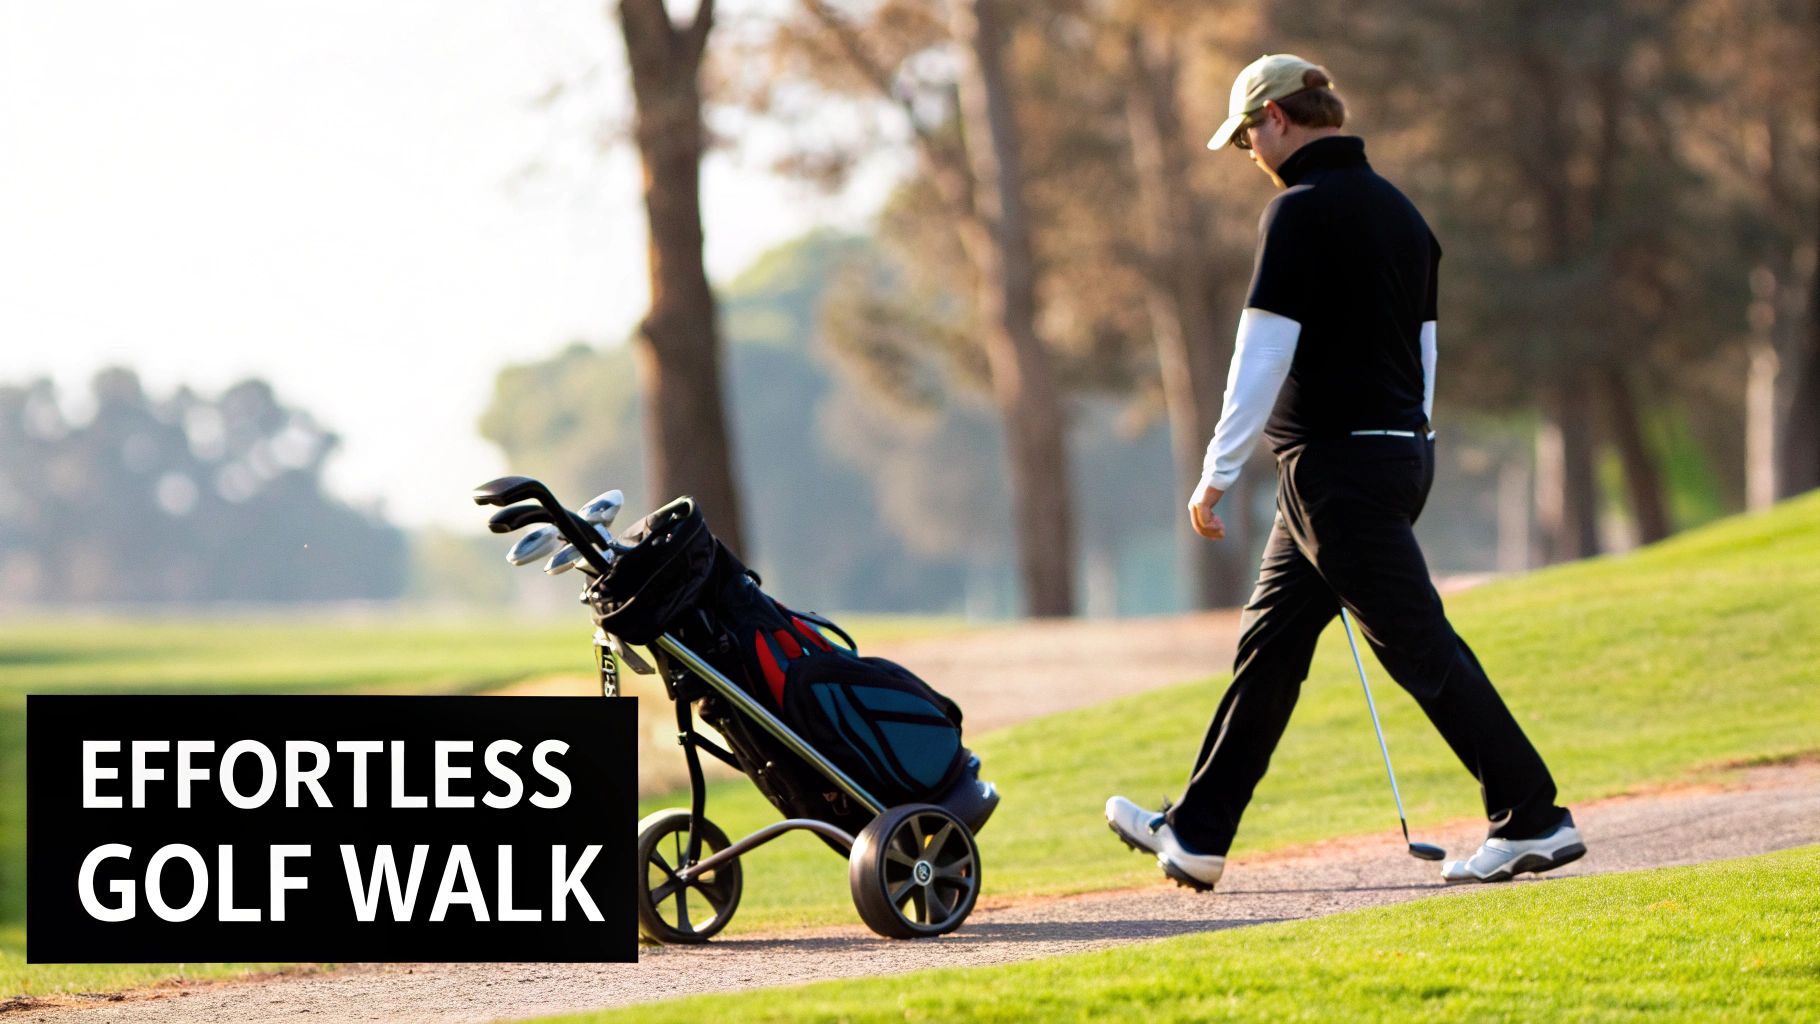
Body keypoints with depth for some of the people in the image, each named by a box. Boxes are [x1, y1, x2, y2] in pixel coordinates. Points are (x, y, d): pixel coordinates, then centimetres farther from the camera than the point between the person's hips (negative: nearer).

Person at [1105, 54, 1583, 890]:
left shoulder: (1301, 211, -13)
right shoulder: (1396, 210, 14)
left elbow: (1262, 354, -17)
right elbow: (1422, 346, 19)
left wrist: (1217, 473, -12)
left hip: (1335, 463, -10)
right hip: (1400, 450, 10)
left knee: (1419, 648, -6)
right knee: (1269, 642, 14)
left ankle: (1532, 821, -5)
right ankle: (1196, 834, 20)